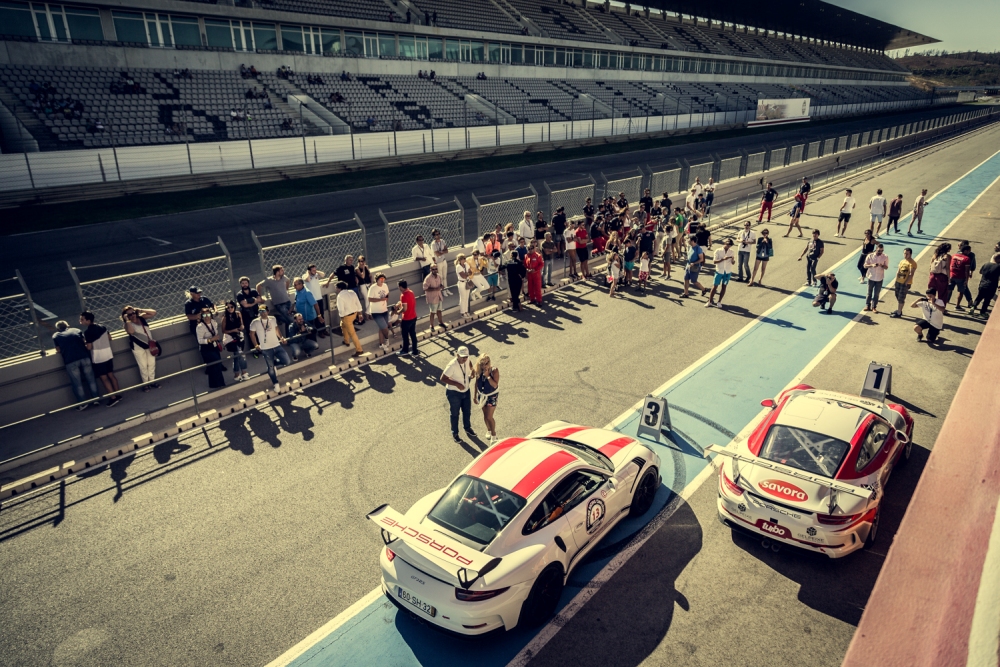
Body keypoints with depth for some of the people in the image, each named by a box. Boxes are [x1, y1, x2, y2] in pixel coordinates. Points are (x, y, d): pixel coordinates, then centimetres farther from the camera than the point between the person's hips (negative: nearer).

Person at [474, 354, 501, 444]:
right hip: (482, 395, 4)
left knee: (489, 417, -6)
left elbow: (495, 385, -28)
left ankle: (494, 436, 9)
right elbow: (476, 383, 2)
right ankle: (489, 431, 41)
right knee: (485, 415, 17)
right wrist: (475, 395, 5)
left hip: (492, 396, -4)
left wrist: (487, 376, -35)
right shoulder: (479, 371, -12)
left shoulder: (494, 370, -23)